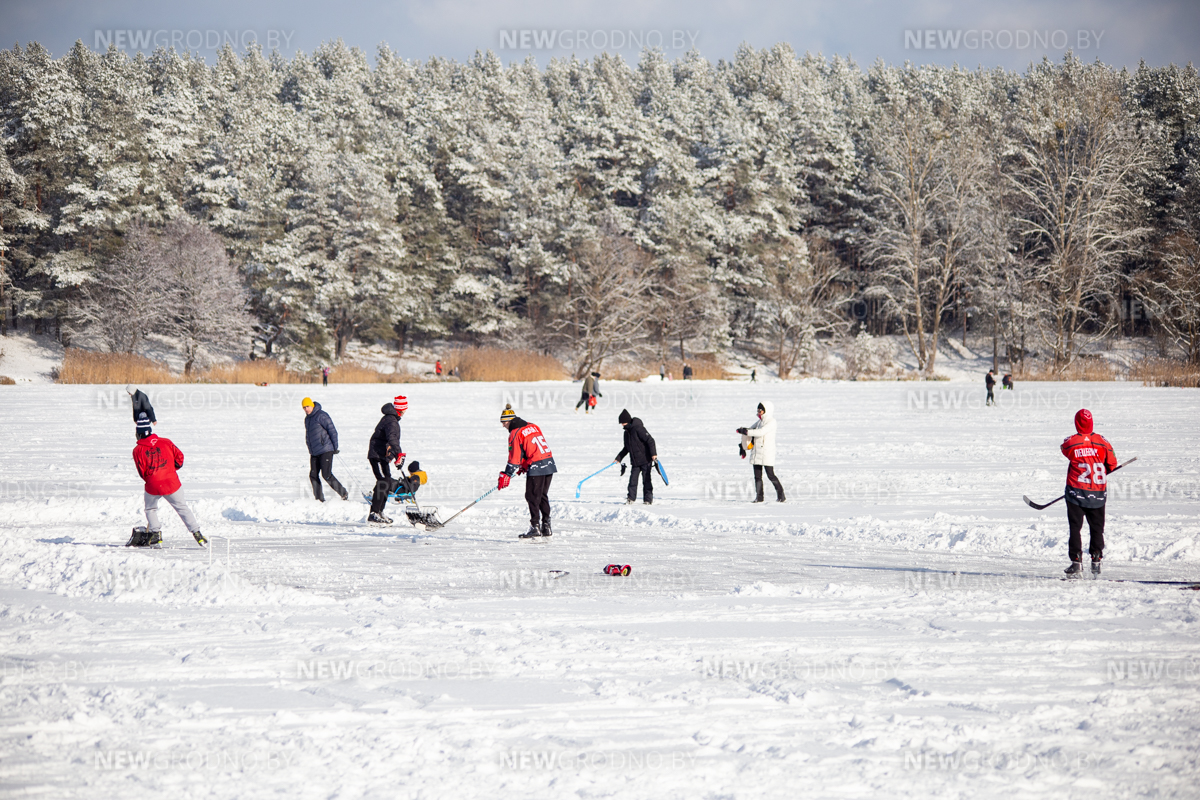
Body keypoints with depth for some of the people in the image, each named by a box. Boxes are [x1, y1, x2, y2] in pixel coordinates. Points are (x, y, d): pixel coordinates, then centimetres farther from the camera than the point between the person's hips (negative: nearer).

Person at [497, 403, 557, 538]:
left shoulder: (515, 434, -8)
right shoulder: (533, 426, 16)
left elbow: (514, 457, -11)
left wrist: (506, 475, -7)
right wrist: (524, 465, 28)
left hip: (536, 467, -8)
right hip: (549, 464, 8)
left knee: (532, 496, -1)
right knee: (542, 496, 15)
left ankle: (535, 527, -5)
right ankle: (546, 527, 15)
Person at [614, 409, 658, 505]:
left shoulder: (638, 429, -14)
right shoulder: (627, 432, 12)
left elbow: (650, 440, -17)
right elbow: (626, 448, 24)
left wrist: (653, 453, -25)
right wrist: (618, 458, 23)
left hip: (645, 460, -7)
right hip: (635, 461, 7)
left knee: (646, 480, -3)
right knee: (633, 479, 2)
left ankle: (648, 499, 2)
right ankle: (631, 498, 9)